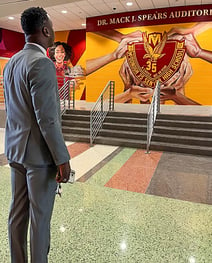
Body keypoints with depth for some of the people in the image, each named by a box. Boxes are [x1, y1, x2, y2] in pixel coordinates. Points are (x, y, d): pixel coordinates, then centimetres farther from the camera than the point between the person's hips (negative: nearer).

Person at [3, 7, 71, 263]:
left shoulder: (11, 62, 11)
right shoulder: (42, 63, -16)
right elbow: (47, 118, -21)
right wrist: (62, 159, -16)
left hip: (15, 150, 9)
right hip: (40, 154, -8)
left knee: (17, 212, 18)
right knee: (40, 216, 7)